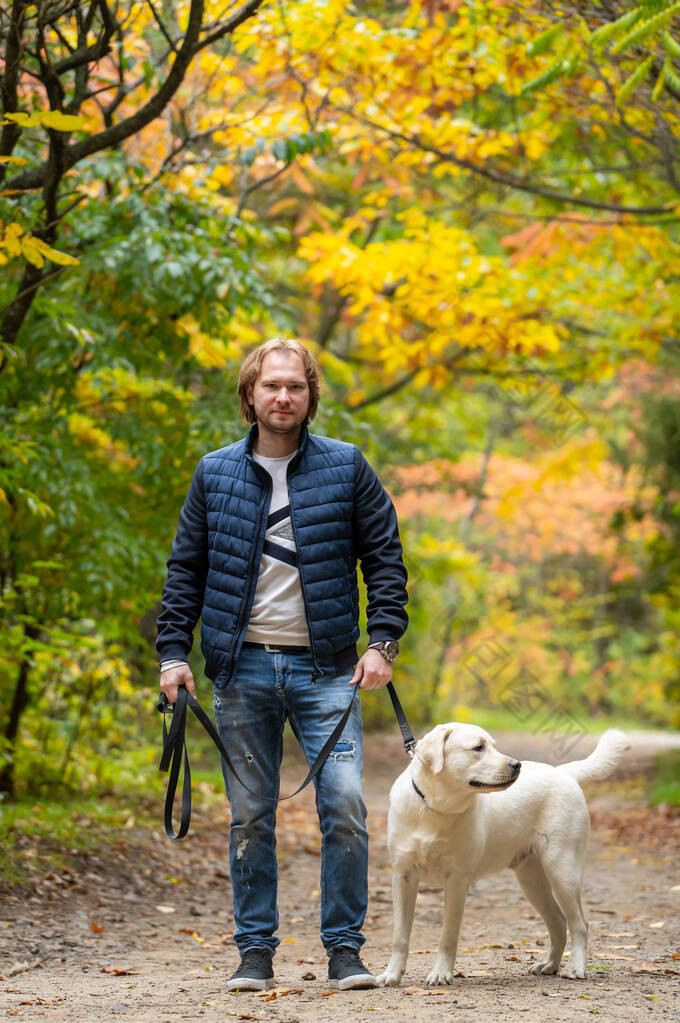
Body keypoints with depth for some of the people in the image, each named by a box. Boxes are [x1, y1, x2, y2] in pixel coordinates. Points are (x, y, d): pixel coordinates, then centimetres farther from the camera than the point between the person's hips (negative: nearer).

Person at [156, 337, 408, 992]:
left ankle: (344, 948, 2)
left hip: (324, 668, -1)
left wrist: (383, 642, -6)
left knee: (344, 806, -10)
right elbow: (185, 569, 11)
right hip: (242, 669, 1)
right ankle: (255, 950, 13)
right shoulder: (215, 474, 7)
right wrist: (173, 651, 3)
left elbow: (384, 559, 5)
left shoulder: (345, 468, 4)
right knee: (250, 817, 4)